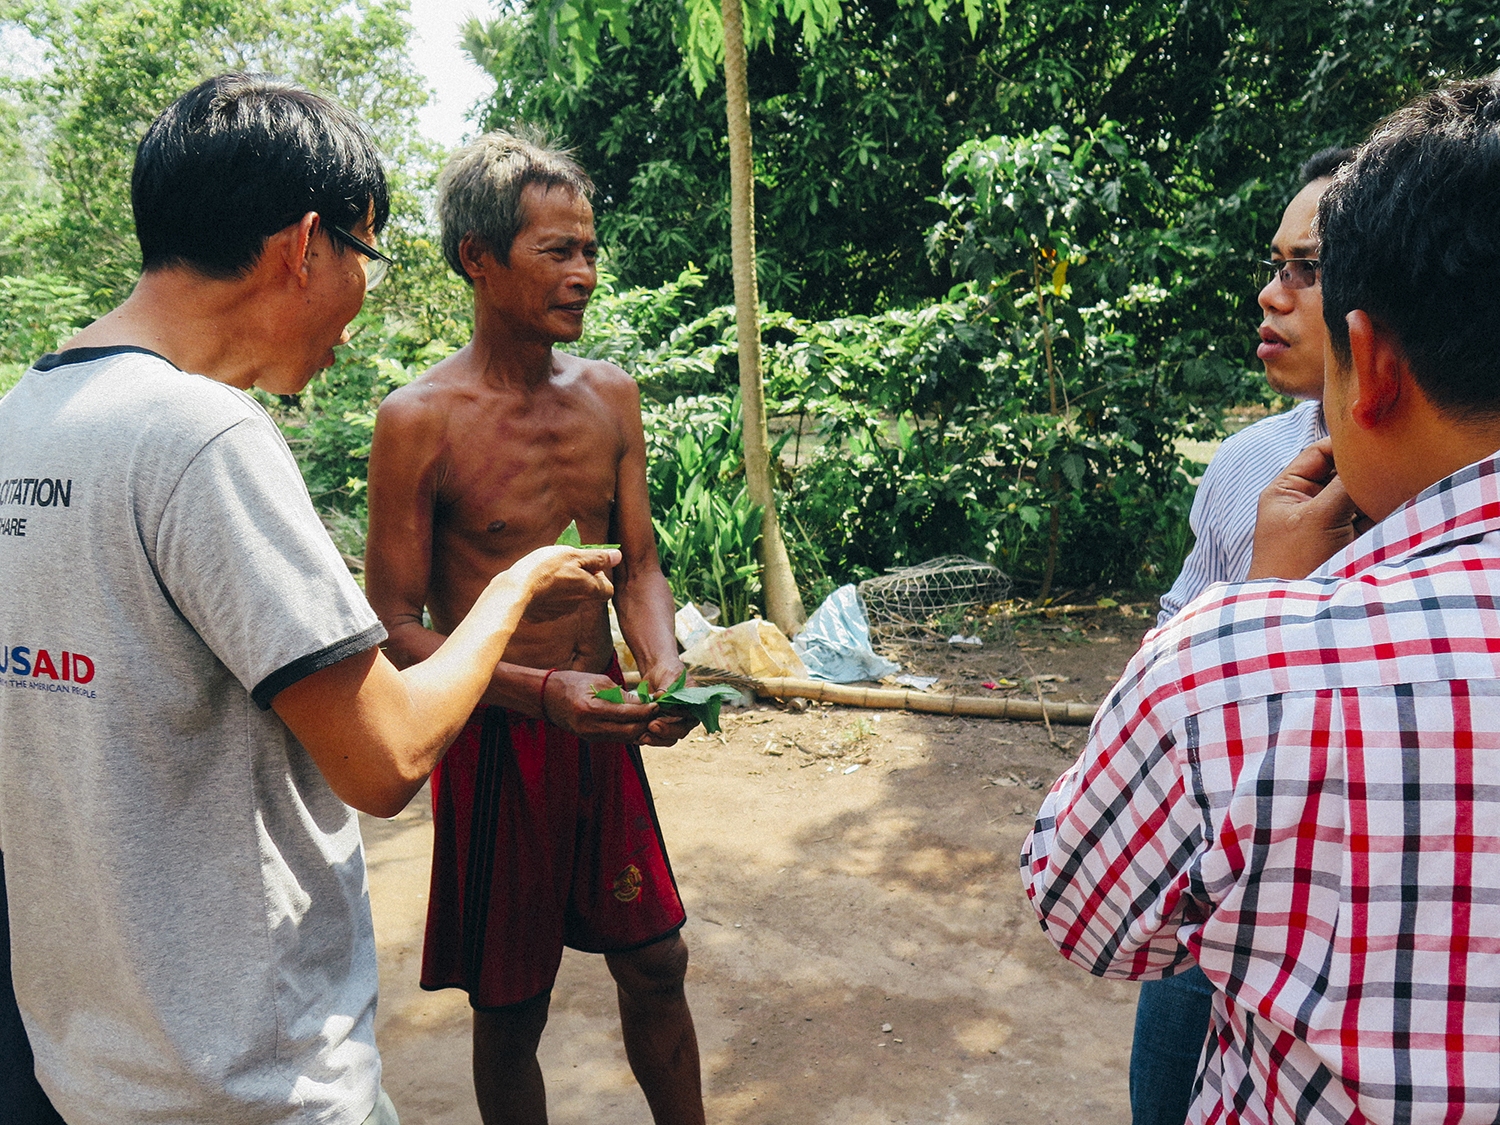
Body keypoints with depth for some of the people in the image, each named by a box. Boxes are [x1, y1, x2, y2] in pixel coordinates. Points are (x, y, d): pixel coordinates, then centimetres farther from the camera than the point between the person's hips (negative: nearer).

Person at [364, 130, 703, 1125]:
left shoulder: (610, 395, 3)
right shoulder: (420, 420, -14)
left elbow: (637, 564, 7)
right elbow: (396, 629, -12)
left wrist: (666, 670, -13)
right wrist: (541, 689, -26)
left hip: (604, 728, 5)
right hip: (497, 742, -4)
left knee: (656, 964, 18)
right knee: (510, 1008, 12)